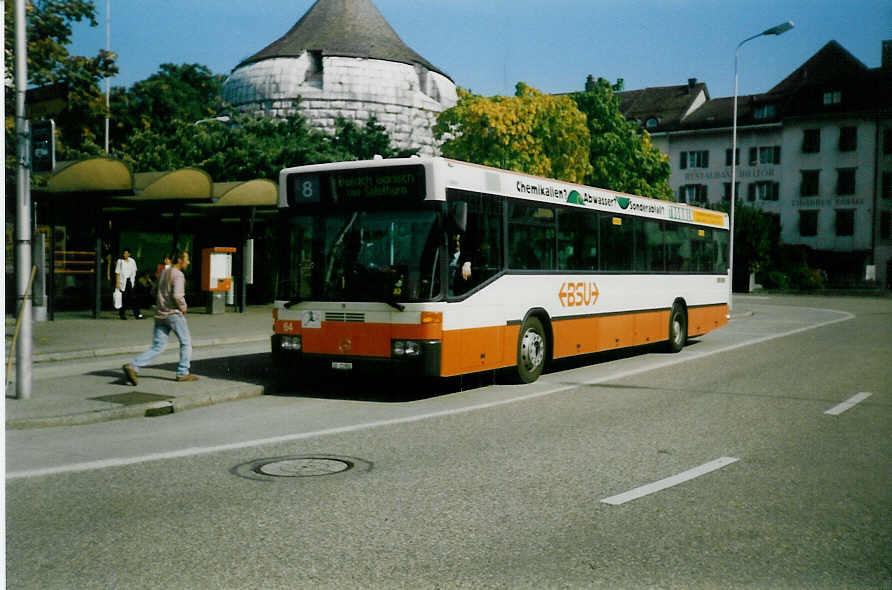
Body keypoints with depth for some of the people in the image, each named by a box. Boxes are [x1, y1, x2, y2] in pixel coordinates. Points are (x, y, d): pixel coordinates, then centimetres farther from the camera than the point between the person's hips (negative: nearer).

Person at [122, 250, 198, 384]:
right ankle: (182, 373, 12)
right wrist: (183, 307, -6)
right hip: (174, 313, -7)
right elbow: (177, 295, -23)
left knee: (157, 347, 5)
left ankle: (133, 366, -9)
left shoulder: (164, 273, 16)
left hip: (160, 314, 7)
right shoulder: (178, 275, -11)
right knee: (186, 342, 10)